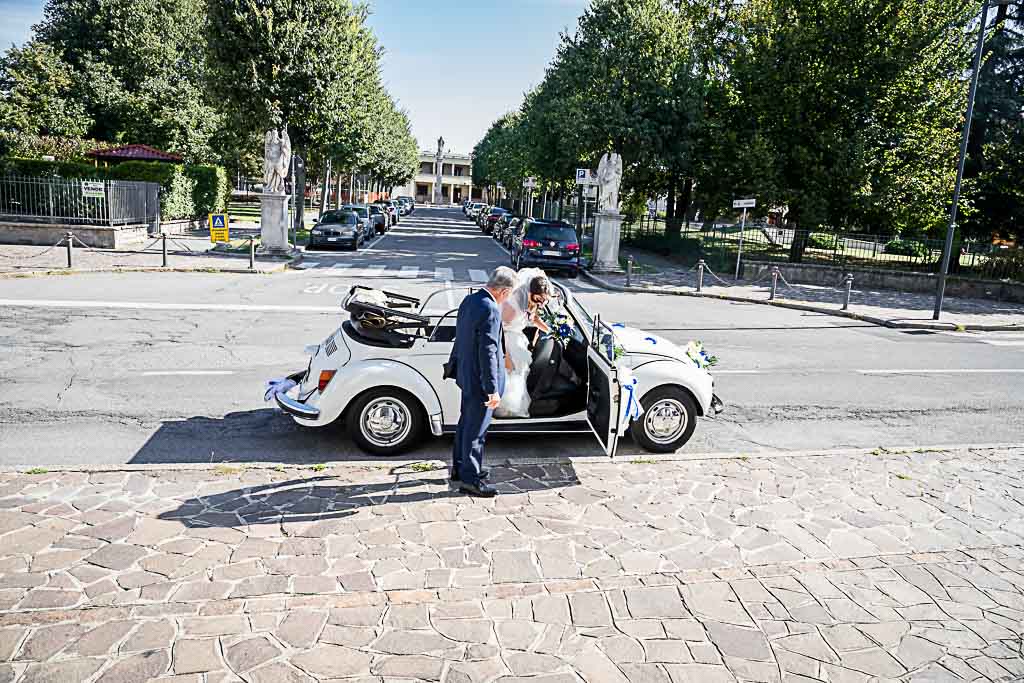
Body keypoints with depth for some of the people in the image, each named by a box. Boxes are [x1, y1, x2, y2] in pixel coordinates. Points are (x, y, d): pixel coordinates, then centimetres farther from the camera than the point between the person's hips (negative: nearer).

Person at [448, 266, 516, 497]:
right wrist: (493, 390, -23)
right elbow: (488, 352, -26)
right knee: (476, 430, 3)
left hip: (466, 376, 10)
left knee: (466, 423, 21)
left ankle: (460, 468, 36)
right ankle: (470, 479, 15)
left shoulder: (469, 300, 4)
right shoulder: (491, 309, -25)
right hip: (480, 381, -9)